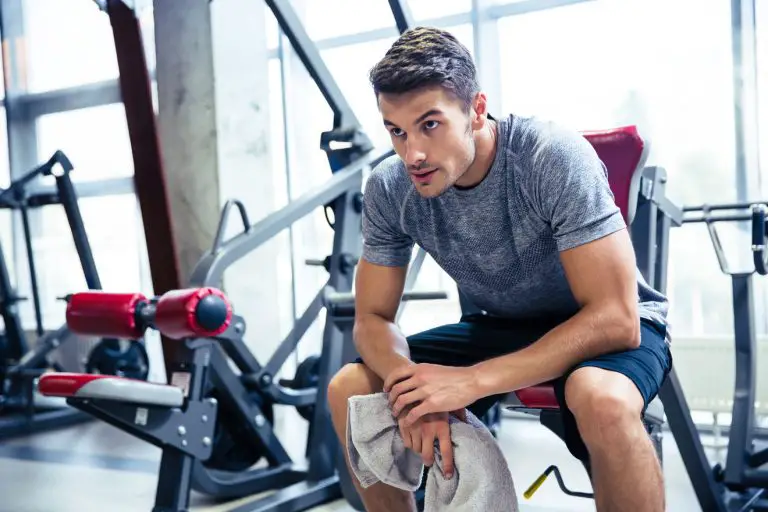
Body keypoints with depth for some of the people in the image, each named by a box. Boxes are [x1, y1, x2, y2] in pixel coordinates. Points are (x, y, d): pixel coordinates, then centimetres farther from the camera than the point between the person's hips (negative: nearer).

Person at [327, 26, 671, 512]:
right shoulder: (389, 189, -15)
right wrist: (412, 391, -29)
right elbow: (372, 319, -6)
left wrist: (471, 381, -36)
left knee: (601, 399, -38)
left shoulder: (553, 156, -29)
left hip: (608, 326, -4)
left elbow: (614, 317, -30)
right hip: (503, 327, 5)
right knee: (349, 388, -8)